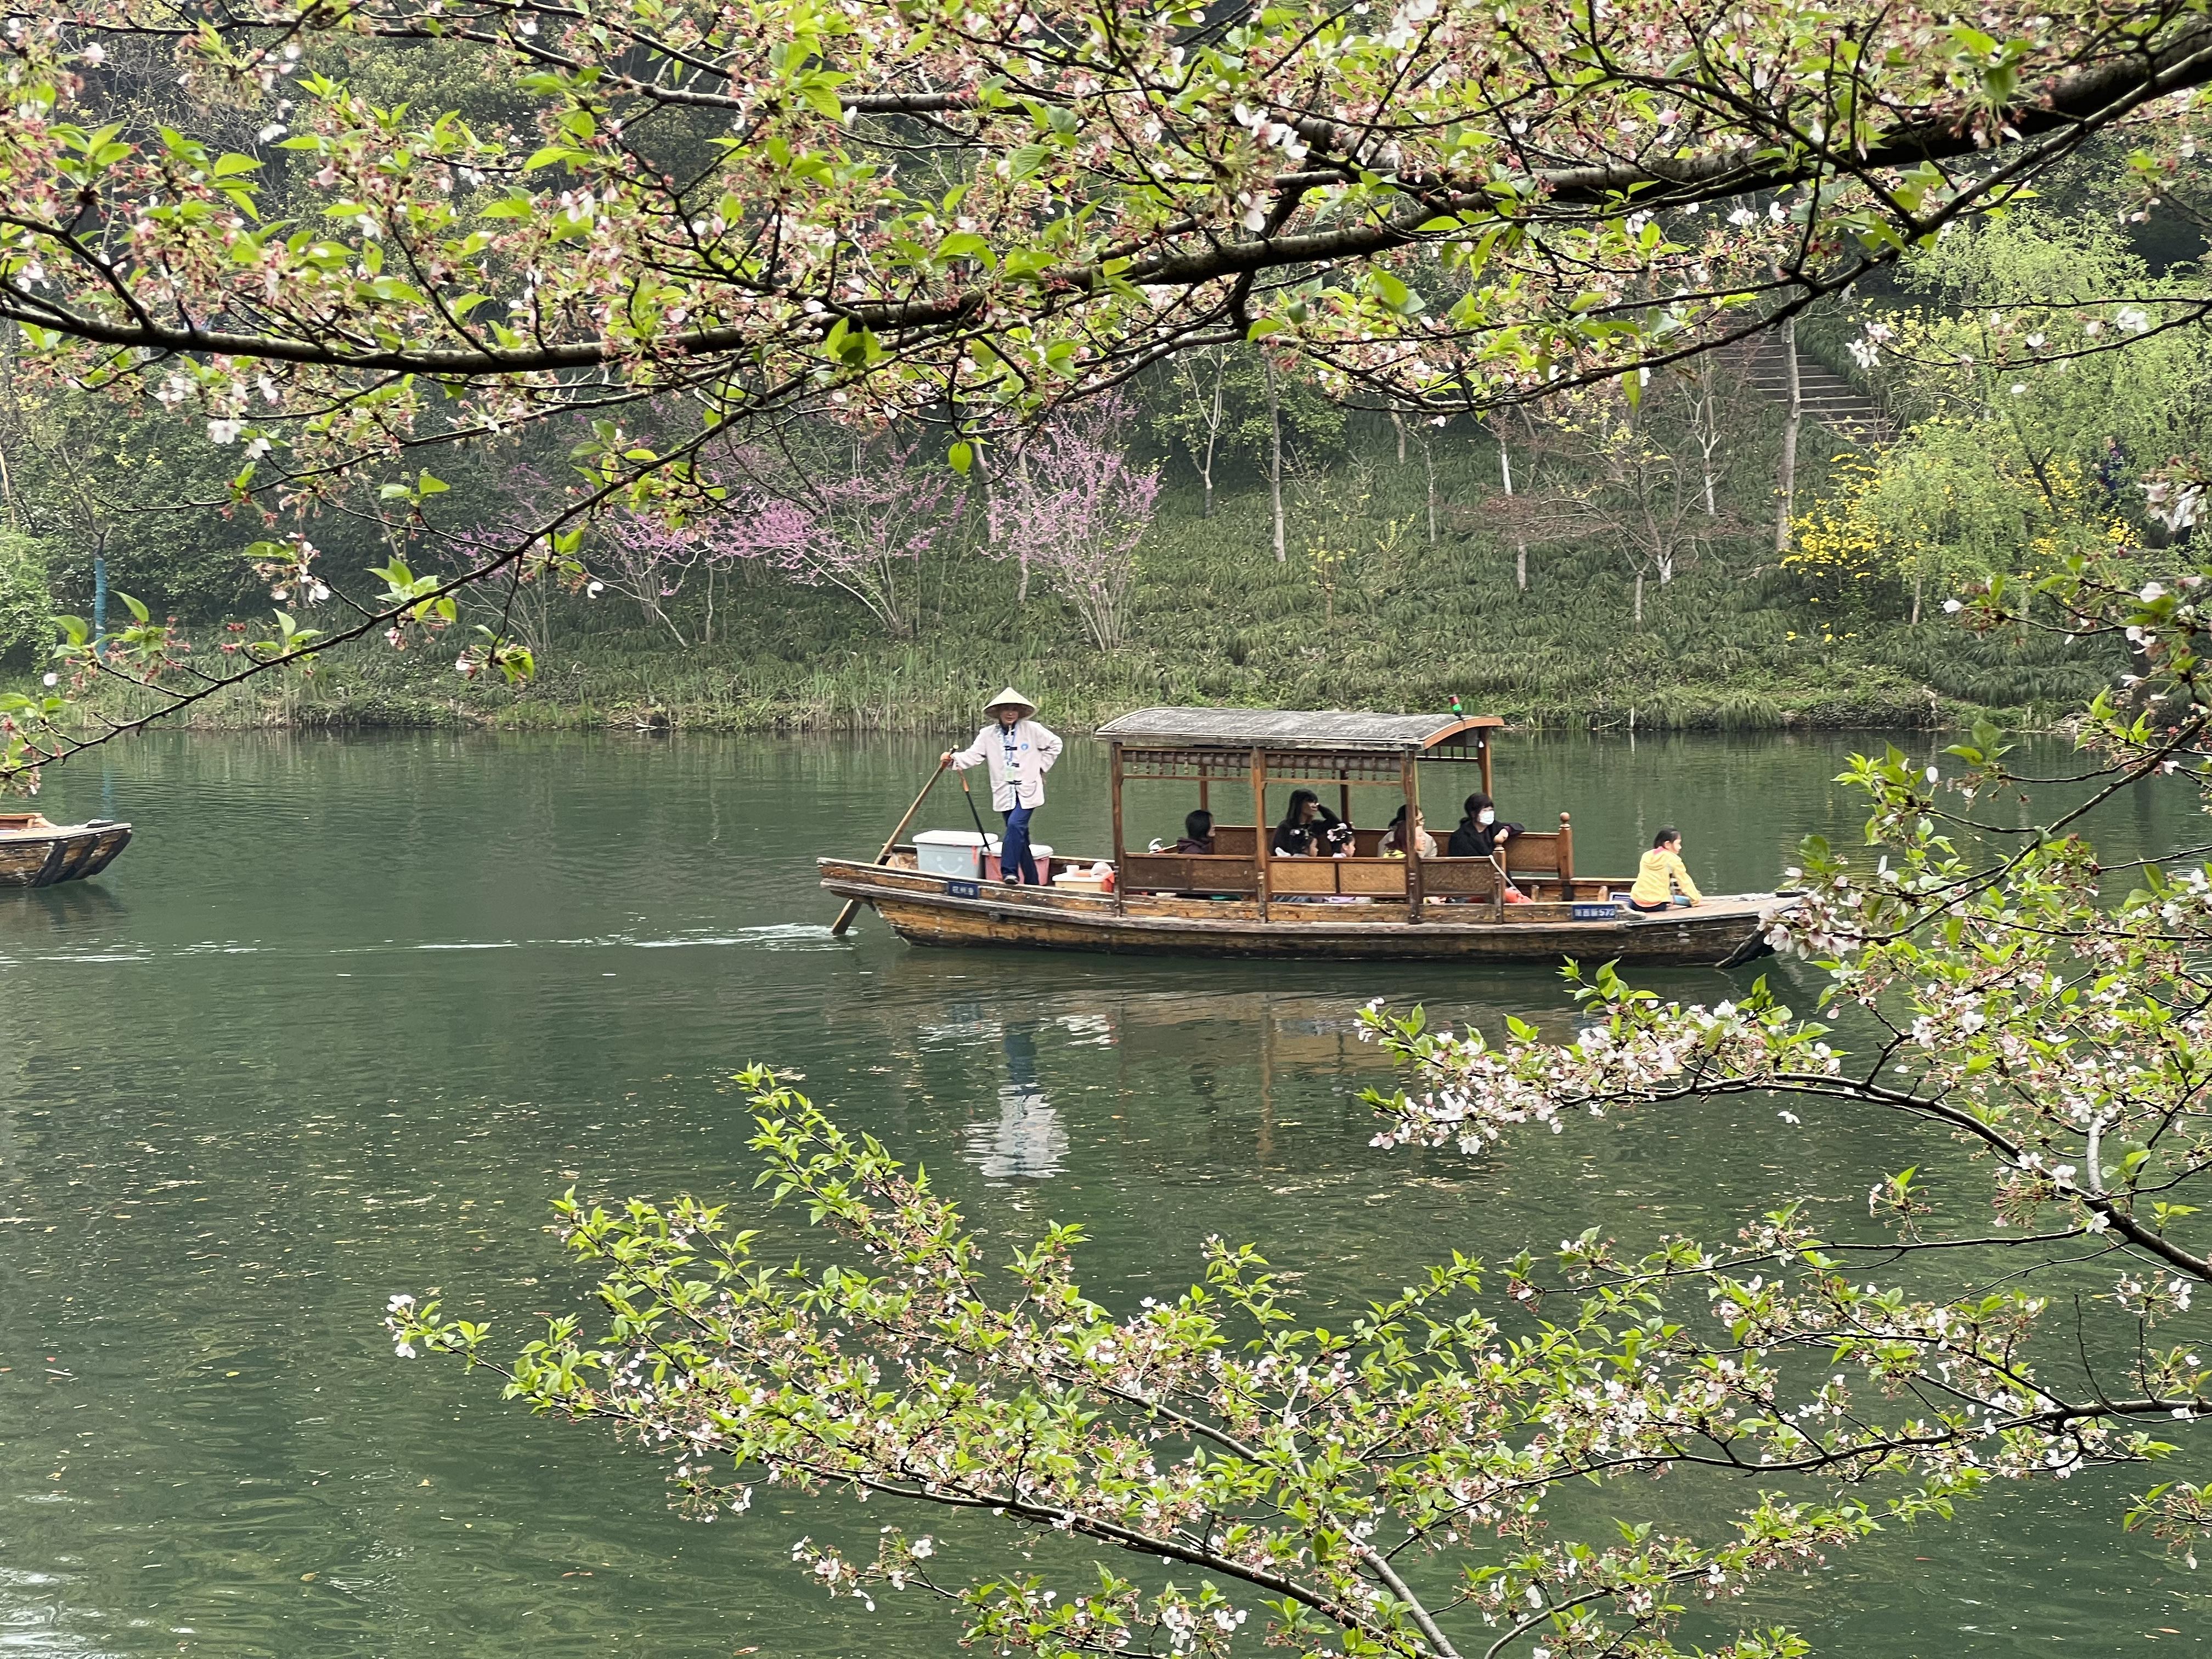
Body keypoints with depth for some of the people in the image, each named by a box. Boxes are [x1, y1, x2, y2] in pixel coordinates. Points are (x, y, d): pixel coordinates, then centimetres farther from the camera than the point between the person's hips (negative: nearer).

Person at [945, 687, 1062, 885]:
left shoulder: (1032, 730, -2)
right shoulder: (988, 734, 2)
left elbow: (1054, 745, 10)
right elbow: (973, 755, -7)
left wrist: (1041, 767, 4)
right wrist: (953, 759, -25)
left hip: (1027, 791, -3)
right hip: (1005, 793, 3)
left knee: (1016, 825, -25)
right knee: (1020, 836, 8)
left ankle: (1009, 871, -24)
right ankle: (1031, 882, 16)